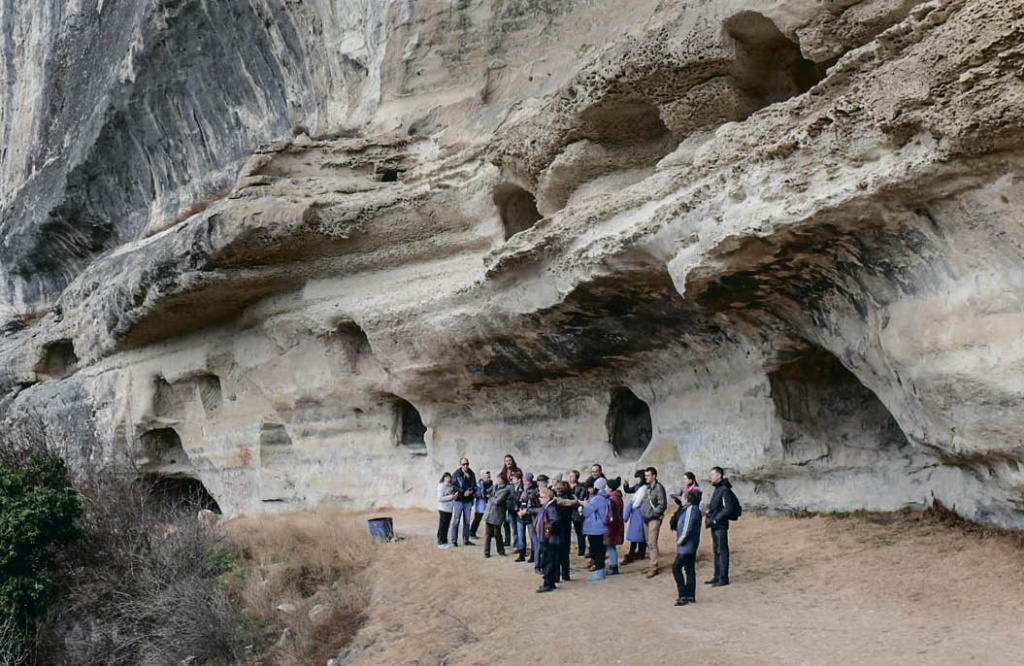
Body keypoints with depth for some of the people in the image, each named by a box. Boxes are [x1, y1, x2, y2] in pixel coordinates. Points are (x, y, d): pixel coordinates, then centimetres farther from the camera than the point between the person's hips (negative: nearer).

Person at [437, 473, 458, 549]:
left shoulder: (450, 486, 12)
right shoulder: (441, 486, -9)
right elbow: (439, 499, -16)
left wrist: (455, 495, 4)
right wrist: (450, 497, -18)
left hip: (449, 509, 7)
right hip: (443, 509, -7)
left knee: (446, 526, 11)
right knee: (442, 526, -1)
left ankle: (444, 542, 17)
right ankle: (441, 543, 5)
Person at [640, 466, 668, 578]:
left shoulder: (659, 488, -11)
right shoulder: (647, 487, 13)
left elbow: (663, 505, -14)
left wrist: (653, 513, -15)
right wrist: (643, 512, 10)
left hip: (654, 519, -8)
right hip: (646, 519, 8)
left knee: (652, 543, -10)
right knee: (649, 543, 13)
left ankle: (653, 567, -8)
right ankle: (651, 564, 21)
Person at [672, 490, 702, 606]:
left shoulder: (691, 509, -16)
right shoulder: (694, 509, 15)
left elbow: (688, 527, -22)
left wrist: (680, 540, -13)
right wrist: (680, 539, 13)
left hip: (686, 545, -10)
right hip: (691, 546, 10)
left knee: (676, 568, -8)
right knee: (689, 569, 12)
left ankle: (683, 595, -9)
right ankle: (691, 596, 17)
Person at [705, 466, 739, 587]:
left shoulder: (724, 490, -15)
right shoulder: (717, 489, 15)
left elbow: (728, 509, -21)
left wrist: (714, 520, -18)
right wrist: (710, 520, 12)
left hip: (721, 526, -9)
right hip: (715, 526, 9)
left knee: (722, 551, -4)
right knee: (716, 551, 14)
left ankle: (723, 578, 1)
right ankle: (717, 577, 21)